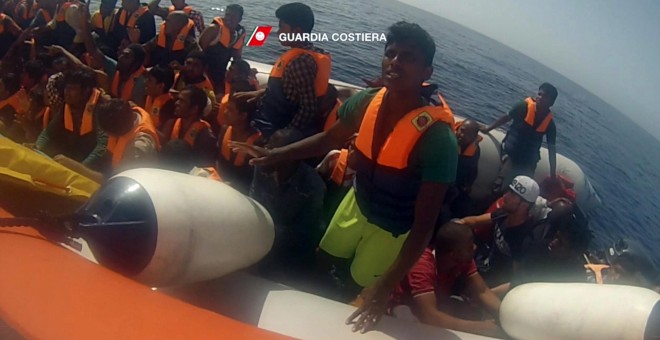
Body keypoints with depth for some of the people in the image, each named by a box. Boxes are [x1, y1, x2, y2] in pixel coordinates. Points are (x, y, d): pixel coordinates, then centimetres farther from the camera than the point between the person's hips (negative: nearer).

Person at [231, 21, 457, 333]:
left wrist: (386, 287, -34)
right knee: (320, 264, 25)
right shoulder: (366, 102, -20)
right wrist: (276, 154, -7)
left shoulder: (438, 139, -35)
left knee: (359, 293, 17)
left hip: (393, 231, -4)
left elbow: (424, 225, -31)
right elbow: (329, 139, 2)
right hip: (356, 205, 5)